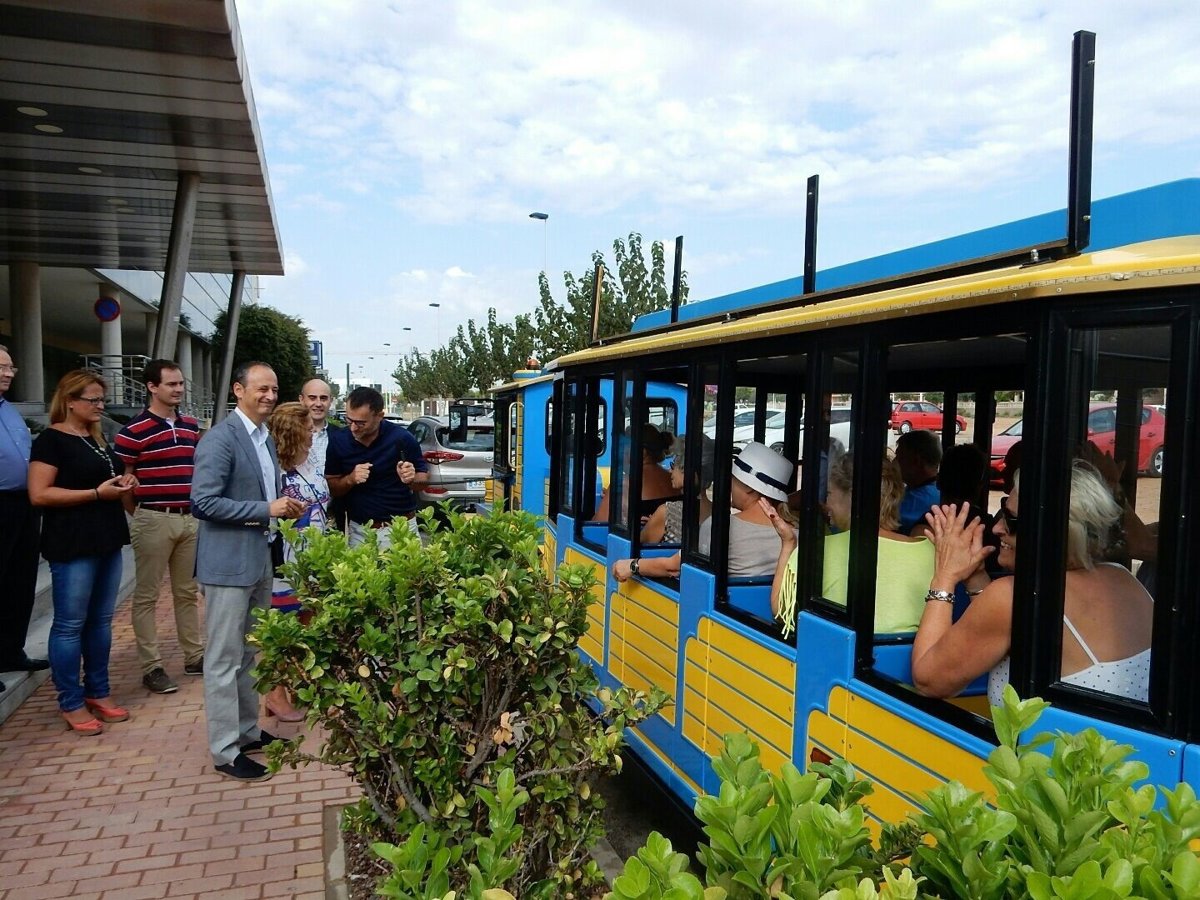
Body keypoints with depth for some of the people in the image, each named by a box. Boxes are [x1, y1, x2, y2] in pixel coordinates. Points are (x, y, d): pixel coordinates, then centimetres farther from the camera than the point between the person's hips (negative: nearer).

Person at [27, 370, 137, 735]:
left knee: (100, 621, 13)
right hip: (72, 545, -8)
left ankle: (98, 693, 24)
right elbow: (39, 494, -17)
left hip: (107, 541, 8)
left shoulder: (96, 438, 14)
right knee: (70, 625, 1)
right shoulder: (51, 440, -10)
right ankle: (71, 704, 11)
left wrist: (123, 483, 7)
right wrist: (97, 492, -20)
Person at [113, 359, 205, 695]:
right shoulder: (134, 430, -10)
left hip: (190, 518, 6)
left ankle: (194, 656, 25)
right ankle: (151, 667, 12)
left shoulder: (192, 426, 9)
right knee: (147, 596, 4)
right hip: (154, 520, -6)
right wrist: (142, 516, -1)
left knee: (188, 592, 15)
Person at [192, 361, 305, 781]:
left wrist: (285, 505, 1)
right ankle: (225, 751, 12)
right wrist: (266, 509, -22)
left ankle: (248, 731, 33)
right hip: (228, 563, -9)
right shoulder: (220, 439, -15)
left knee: (249, 653, 19)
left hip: (260, 559, 9)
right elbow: (204, 502, -21)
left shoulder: (266, 438, 13)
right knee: (225, 659, 1)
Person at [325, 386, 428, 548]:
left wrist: (411, 479, -23)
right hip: (358, 530, 2)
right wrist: (350, 480, -18)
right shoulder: (338, 439, -6)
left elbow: (424, 477, -2)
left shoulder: (401, 438, -14)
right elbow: (331, 488, 1)